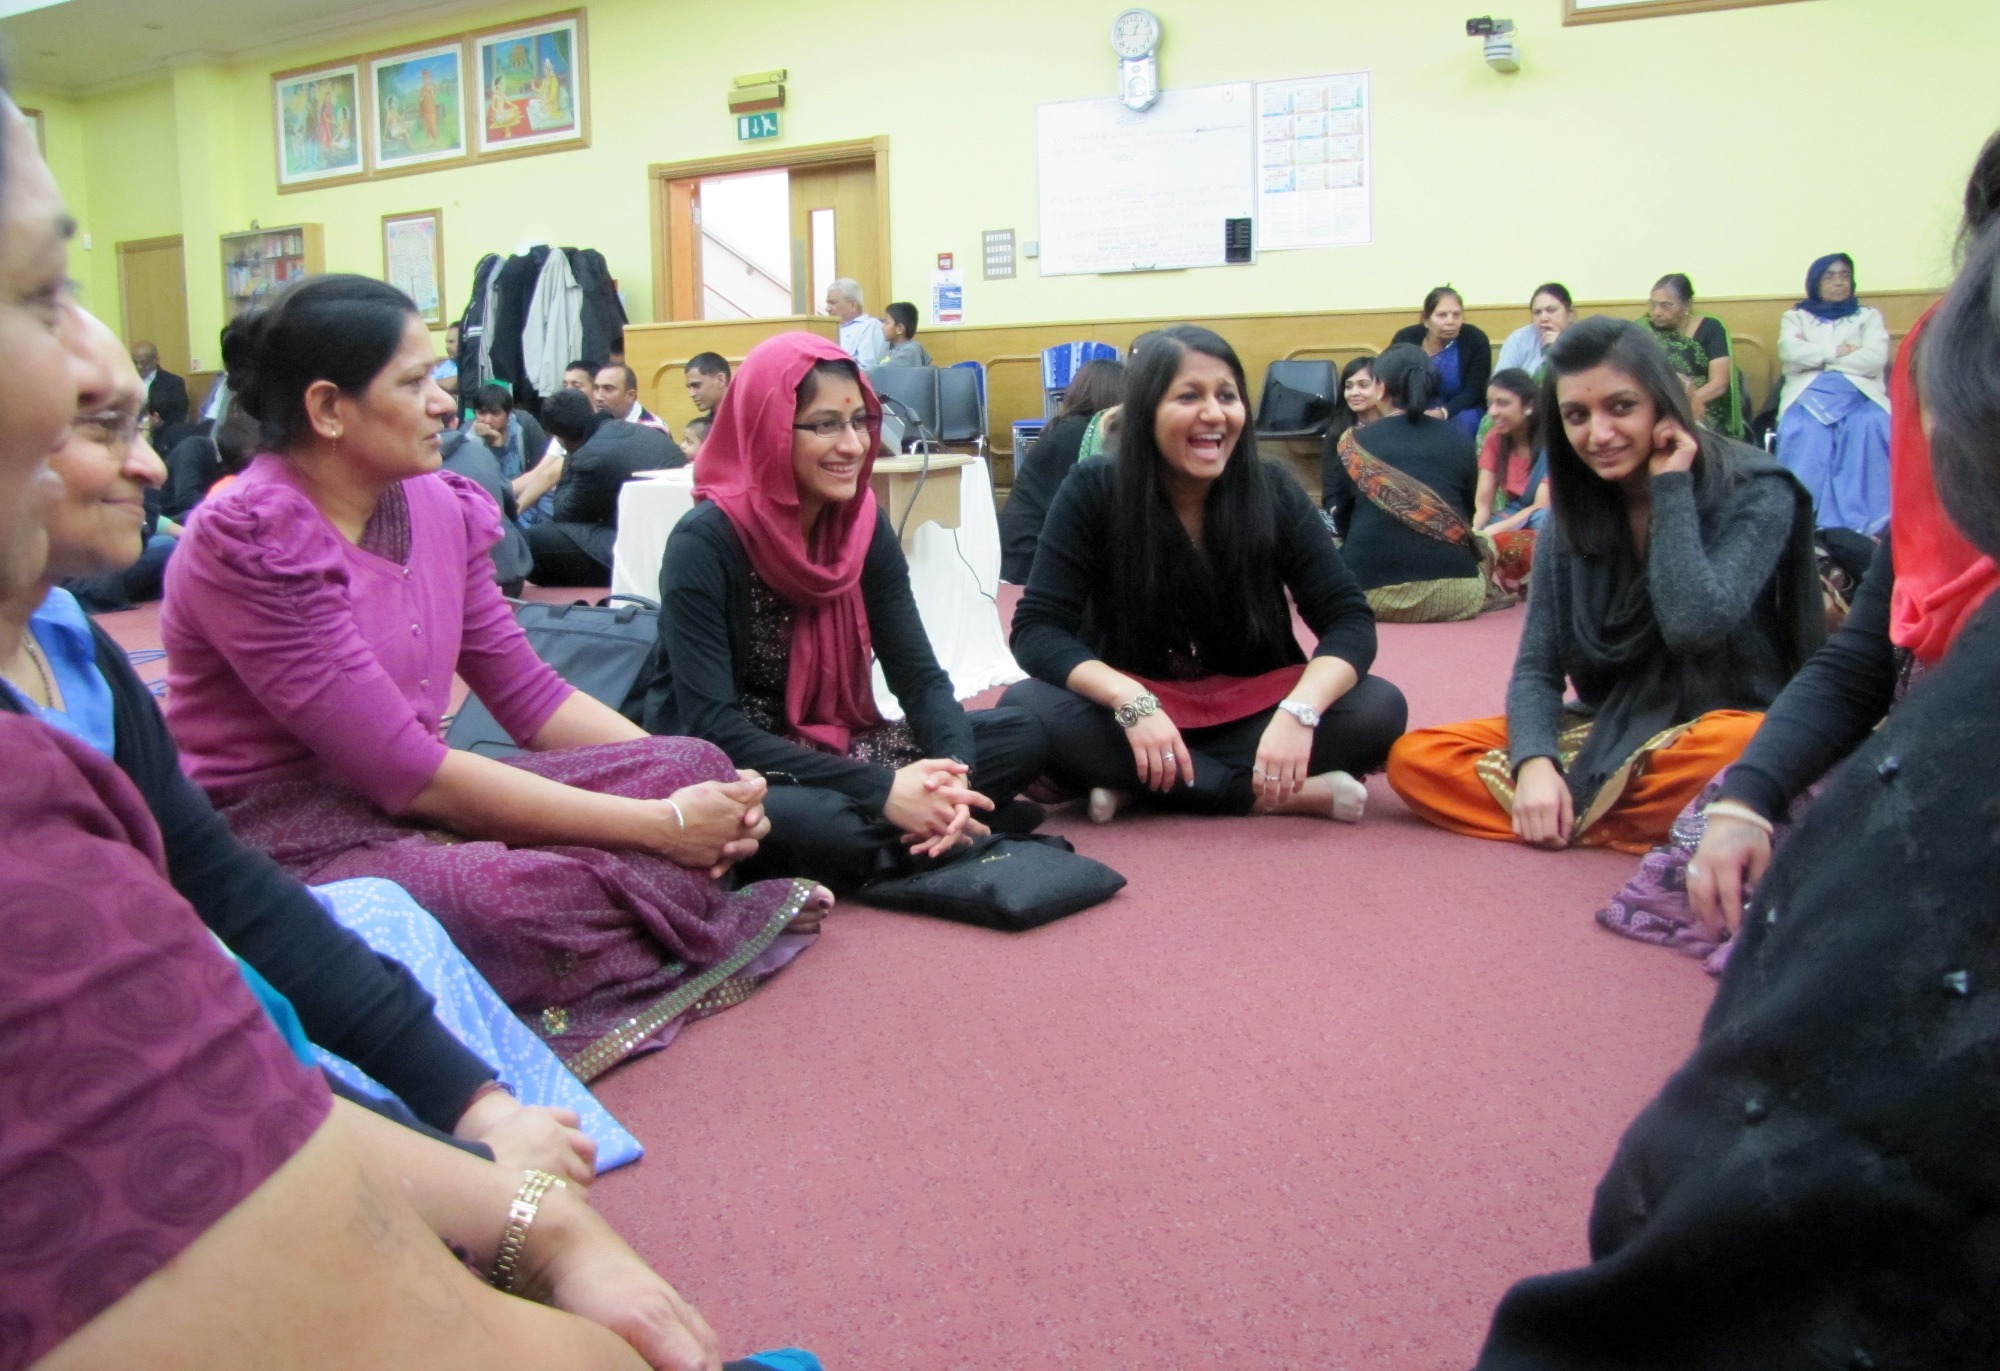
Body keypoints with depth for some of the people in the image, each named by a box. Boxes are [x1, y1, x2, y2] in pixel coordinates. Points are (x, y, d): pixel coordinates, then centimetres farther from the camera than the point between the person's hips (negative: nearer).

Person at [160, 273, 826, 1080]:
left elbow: (528, 694, 7)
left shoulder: (439, 506, 4)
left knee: (696, 767, -7)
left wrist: (693, 785, -9)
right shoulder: (248, 544, -18)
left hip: (413, 797, 8)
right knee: (516, 894, -37)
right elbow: (403, 769, -22)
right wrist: (657, 825, -23)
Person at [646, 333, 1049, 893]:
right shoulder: (704, 544, -18)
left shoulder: (864, 525, -1)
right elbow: (712, 727, -25)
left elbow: (918, 673, -4)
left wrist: (954, 776, -26)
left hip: (833, 747, 6)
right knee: (816, 824, -38)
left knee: (1019, 736, -8)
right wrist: (879, 790, -32)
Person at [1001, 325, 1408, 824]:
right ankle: (1277, 794, -26)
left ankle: (1138, 785, -23)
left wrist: (1299, 709, -34)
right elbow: (1037, 629, -17)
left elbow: (1349, 619, -13)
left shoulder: (1273, 492, -10)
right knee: (1025, 709, -31)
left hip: (1250, 714, 1)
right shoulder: (1092, 492, -13)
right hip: (1135, 709, -1)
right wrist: (1131, 701, -35)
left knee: (1380, 708, -24)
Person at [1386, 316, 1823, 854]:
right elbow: (1536, 668, -3)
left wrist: (1671, 486, -18)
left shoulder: (1754, 493, -10)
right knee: (1415, 757, -17)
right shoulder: (1571, 517, 2)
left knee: (1733, 750, -42)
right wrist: (1534, 761, -23)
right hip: (1609, 736, 5)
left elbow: (1694, 624, -27)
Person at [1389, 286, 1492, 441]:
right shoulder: (1405, 339, -8)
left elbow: (1474, 390, -13)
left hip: (1462, 410, 0)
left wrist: (1443, 412, -33)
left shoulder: (1475, 339, -9)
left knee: (1465, 421, -33)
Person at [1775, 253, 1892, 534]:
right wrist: (1839, 351, -2)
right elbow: (1790, 352, -1)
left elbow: (1875, 359, 1)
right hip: (1808, 394, -1)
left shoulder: (1868, 315, 22)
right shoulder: (1795, 317, 23)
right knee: (1804, 431, -36)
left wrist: (1817, 357, 0)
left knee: (1868, 426, -34)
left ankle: (1858, 524, -38)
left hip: (1858, 393, 1)